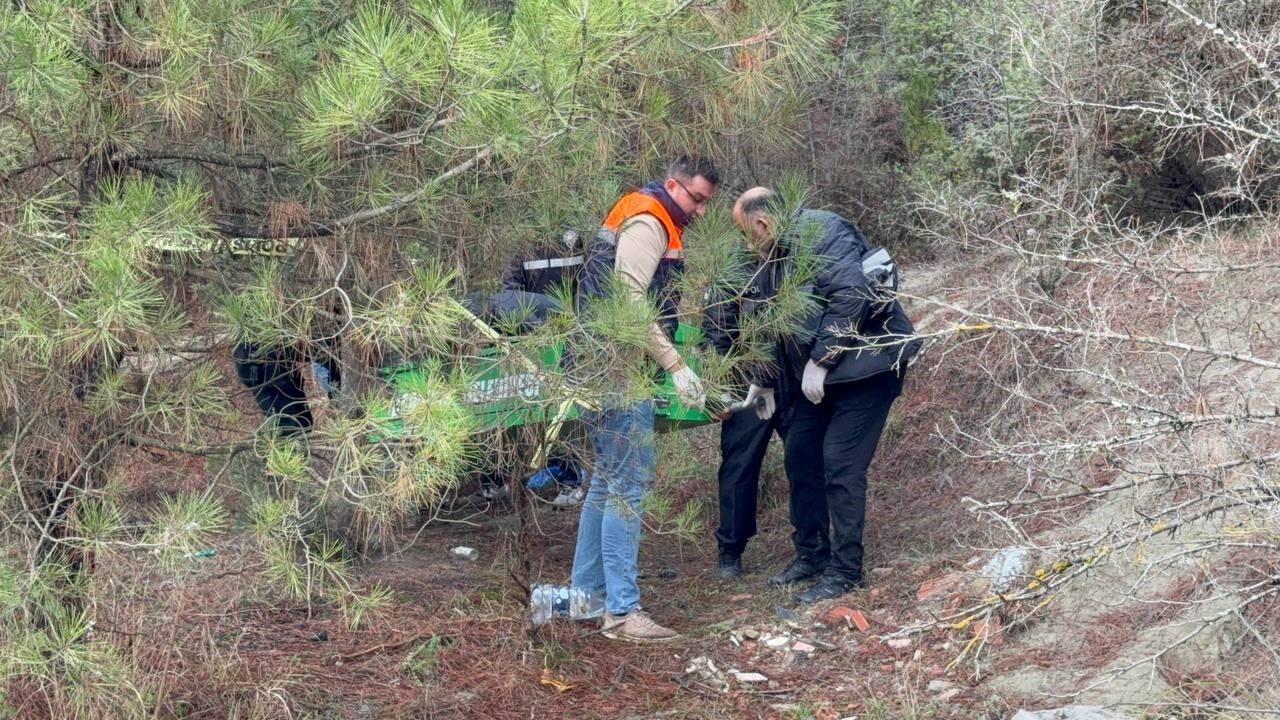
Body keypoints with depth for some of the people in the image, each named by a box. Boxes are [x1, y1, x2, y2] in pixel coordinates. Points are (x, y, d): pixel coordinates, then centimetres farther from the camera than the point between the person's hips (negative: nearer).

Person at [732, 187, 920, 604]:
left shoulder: (818, 233, -17)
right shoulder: (783, 252, 14)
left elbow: (852, 295, -28)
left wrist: (820, 360, -24)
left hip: (867, 365, -10)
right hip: (824, 371, 10)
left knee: (840, 467, -10)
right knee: (801, 456, 12)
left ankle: (845, 572, -1)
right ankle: (811, 555, 24)